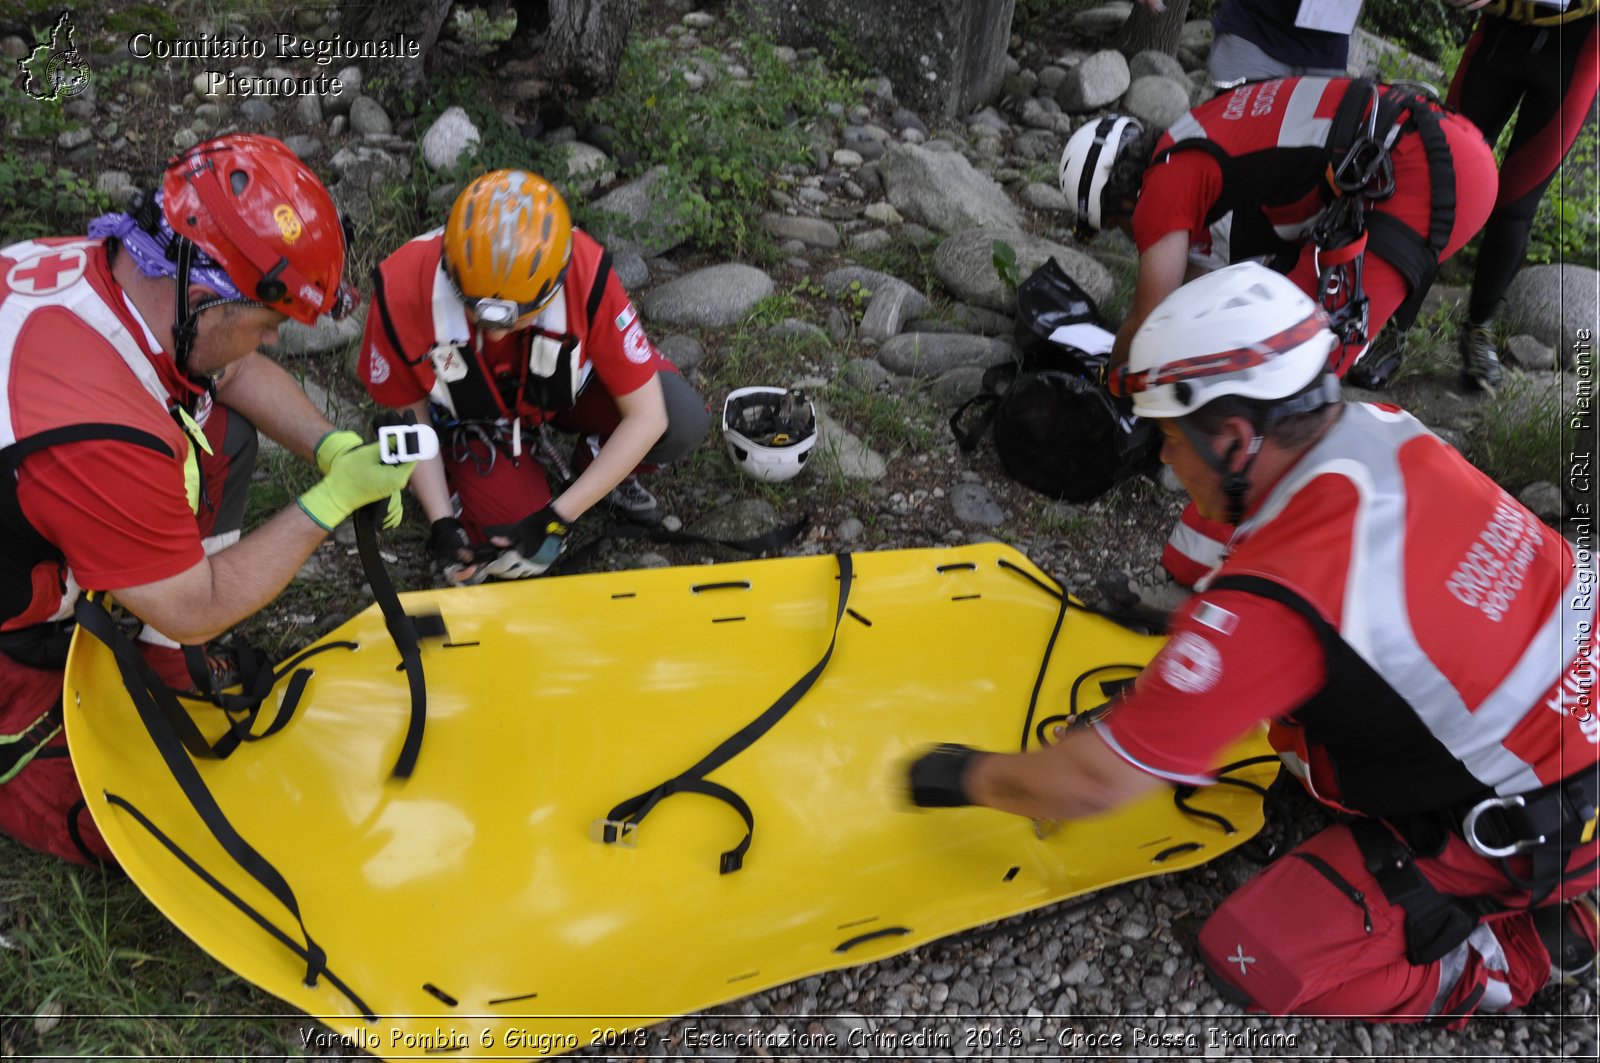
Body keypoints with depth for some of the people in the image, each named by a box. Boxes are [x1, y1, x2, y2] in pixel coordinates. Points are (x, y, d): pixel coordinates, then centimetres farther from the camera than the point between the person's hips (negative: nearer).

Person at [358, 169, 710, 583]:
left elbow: (647, 417, -28)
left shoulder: (585, 275, -36)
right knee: (520, 558, -18)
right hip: (471, 416, 0)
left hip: (569, 385, 1)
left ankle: (595, 468, 6)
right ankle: (460, 480, 13)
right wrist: (442, 523, -19)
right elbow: (410, 419, -13)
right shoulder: (402, 293, -33)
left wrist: (556, 517, -29)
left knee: (682, 421, -27)